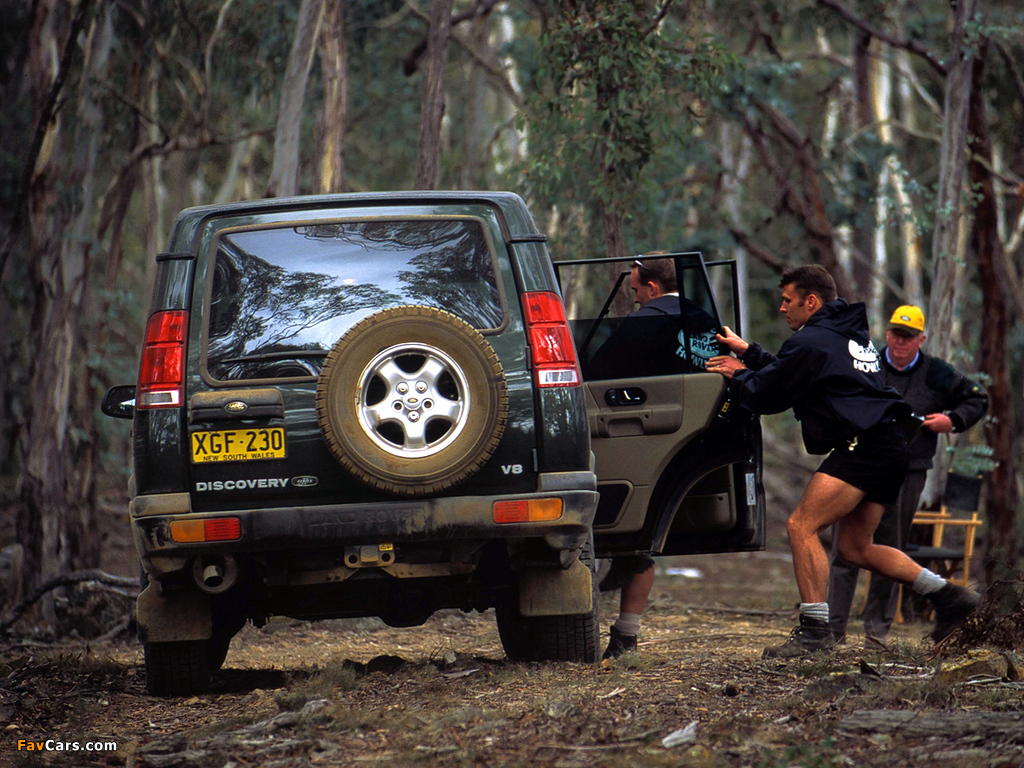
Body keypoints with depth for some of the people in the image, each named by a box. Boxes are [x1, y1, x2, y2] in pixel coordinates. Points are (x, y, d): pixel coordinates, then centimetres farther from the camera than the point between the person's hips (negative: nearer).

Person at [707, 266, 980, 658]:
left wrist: (739, 376, 15)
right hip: (890, 448, 10)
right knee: (854, 547, 16)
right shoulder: (849, 333, 24)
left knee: (801, 526, -14)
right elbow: (787, 375, 34)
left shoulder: (812, 342, -7)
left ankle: (815, 629, -20)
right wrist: (747, 353, 33)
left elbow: (768, 396, -3)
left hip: (864, 446, -10)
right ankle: (948, 595, 13)